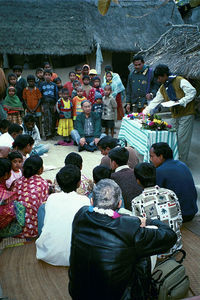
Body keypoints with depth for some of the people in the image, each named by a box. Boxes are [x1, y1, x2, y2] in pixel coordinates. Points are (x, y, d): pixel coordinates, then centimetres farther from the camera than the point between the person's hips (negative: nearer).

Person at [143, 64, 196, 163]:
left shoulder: (180, 81, -11)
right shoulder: (163, 88, 12)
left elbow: (192, 92, -15)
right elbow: (156, 101, 17)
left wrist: (181, 101, -22)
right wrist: (145, 111, 13)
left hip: (186, 114, -8)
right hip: (175, 115, 8)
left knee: (182, 138, -7)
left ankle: (182, 162, 3)